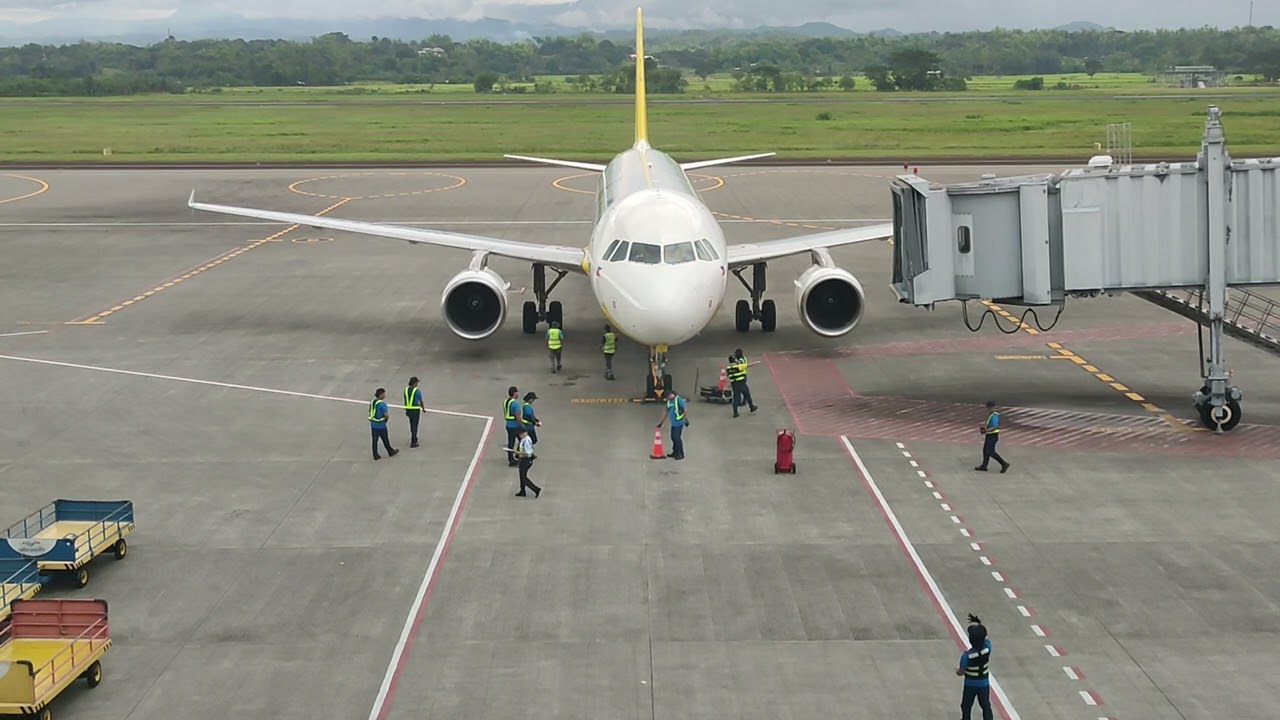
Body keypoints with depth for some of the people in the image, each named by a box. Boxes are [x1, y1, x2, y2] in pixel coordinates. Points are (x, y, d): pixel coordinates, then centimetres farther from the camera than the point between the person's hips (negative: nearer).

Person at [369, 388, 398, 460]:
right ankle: (391, 452, 30)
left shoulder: (372, 402, 3)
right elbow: (386, 415, -23)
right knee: (385, 440, 12)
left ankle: (375, 455, 15)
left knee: (375, 440, 11)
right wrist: (385, 421, -3)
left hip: (373, 424, 6)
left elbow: (370, 413, 9)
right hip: (381, 425, -6)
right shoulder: (382, 404, -20)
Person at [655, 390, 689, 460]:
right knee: (673, 438, 14)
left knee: (677, 438, -5)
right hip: (673, 423, 8)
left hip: (679, 423, -8)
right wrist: (661, 422, 25)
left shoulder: (678, 399, -12)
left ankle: (681, 454, 4)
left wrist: (686, 419, -15)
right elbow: (666, 413, 23)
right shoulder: (669, 402, 14)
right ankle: (675, 452, 26)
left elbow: (685, 409, -14)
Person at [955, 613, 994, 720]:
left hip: (970, 684, -3)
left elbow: (960, 673, -18)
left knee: (966, 707, 16)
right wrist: (978, 623, 0)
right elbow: (984, 634, 2)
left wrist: (957, 671, 4)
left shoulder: (967, 655, -31)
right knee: (986, 706, 18)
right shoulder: (987, 647, -21)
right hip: (984, 683, 3)